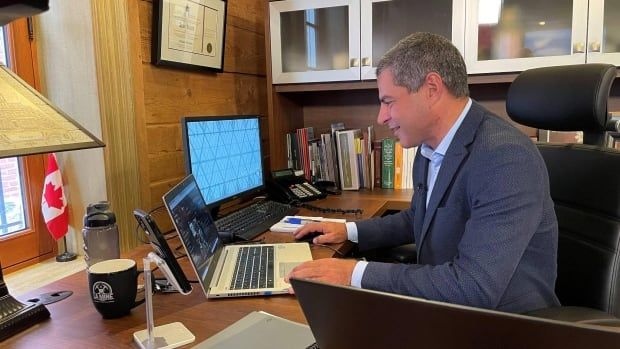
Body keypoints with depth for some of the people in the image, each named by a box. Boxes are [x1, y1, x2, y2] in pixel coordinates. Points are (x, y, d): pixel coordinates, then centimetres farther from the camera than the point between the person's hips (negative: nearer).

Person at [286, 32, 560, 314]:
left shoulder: (506, 157, -25)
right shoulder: (430, 149, 1)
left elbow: (476, 286, -31)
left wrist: (357, 274, -26)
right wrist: (349, 230, 8)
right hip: (441, 314, 7)